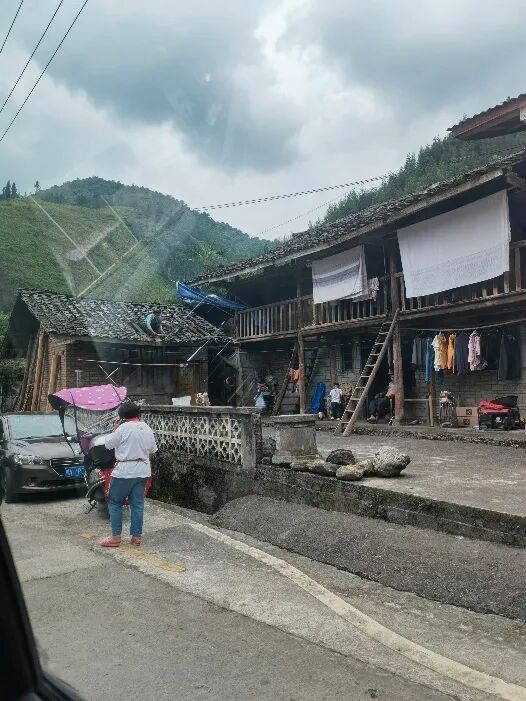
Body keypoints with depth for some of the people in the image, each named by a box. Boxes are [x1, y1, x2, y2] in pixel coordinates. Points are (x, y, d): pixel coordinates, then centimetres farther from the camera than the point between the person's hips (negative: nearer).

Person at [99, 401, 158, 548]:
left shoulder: (124, 428, -13)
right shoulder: (147, 429, 5)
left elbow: (108, 443, -6)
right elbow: (153, 449, 13)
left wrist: (115, 429, 5)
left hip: (124, 471, -6)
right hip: (142, 471, 6)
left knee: (115, 503, 6)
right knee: (137, 504, 11)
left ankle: (116, 537, 6)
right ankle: (137, 537, 14)